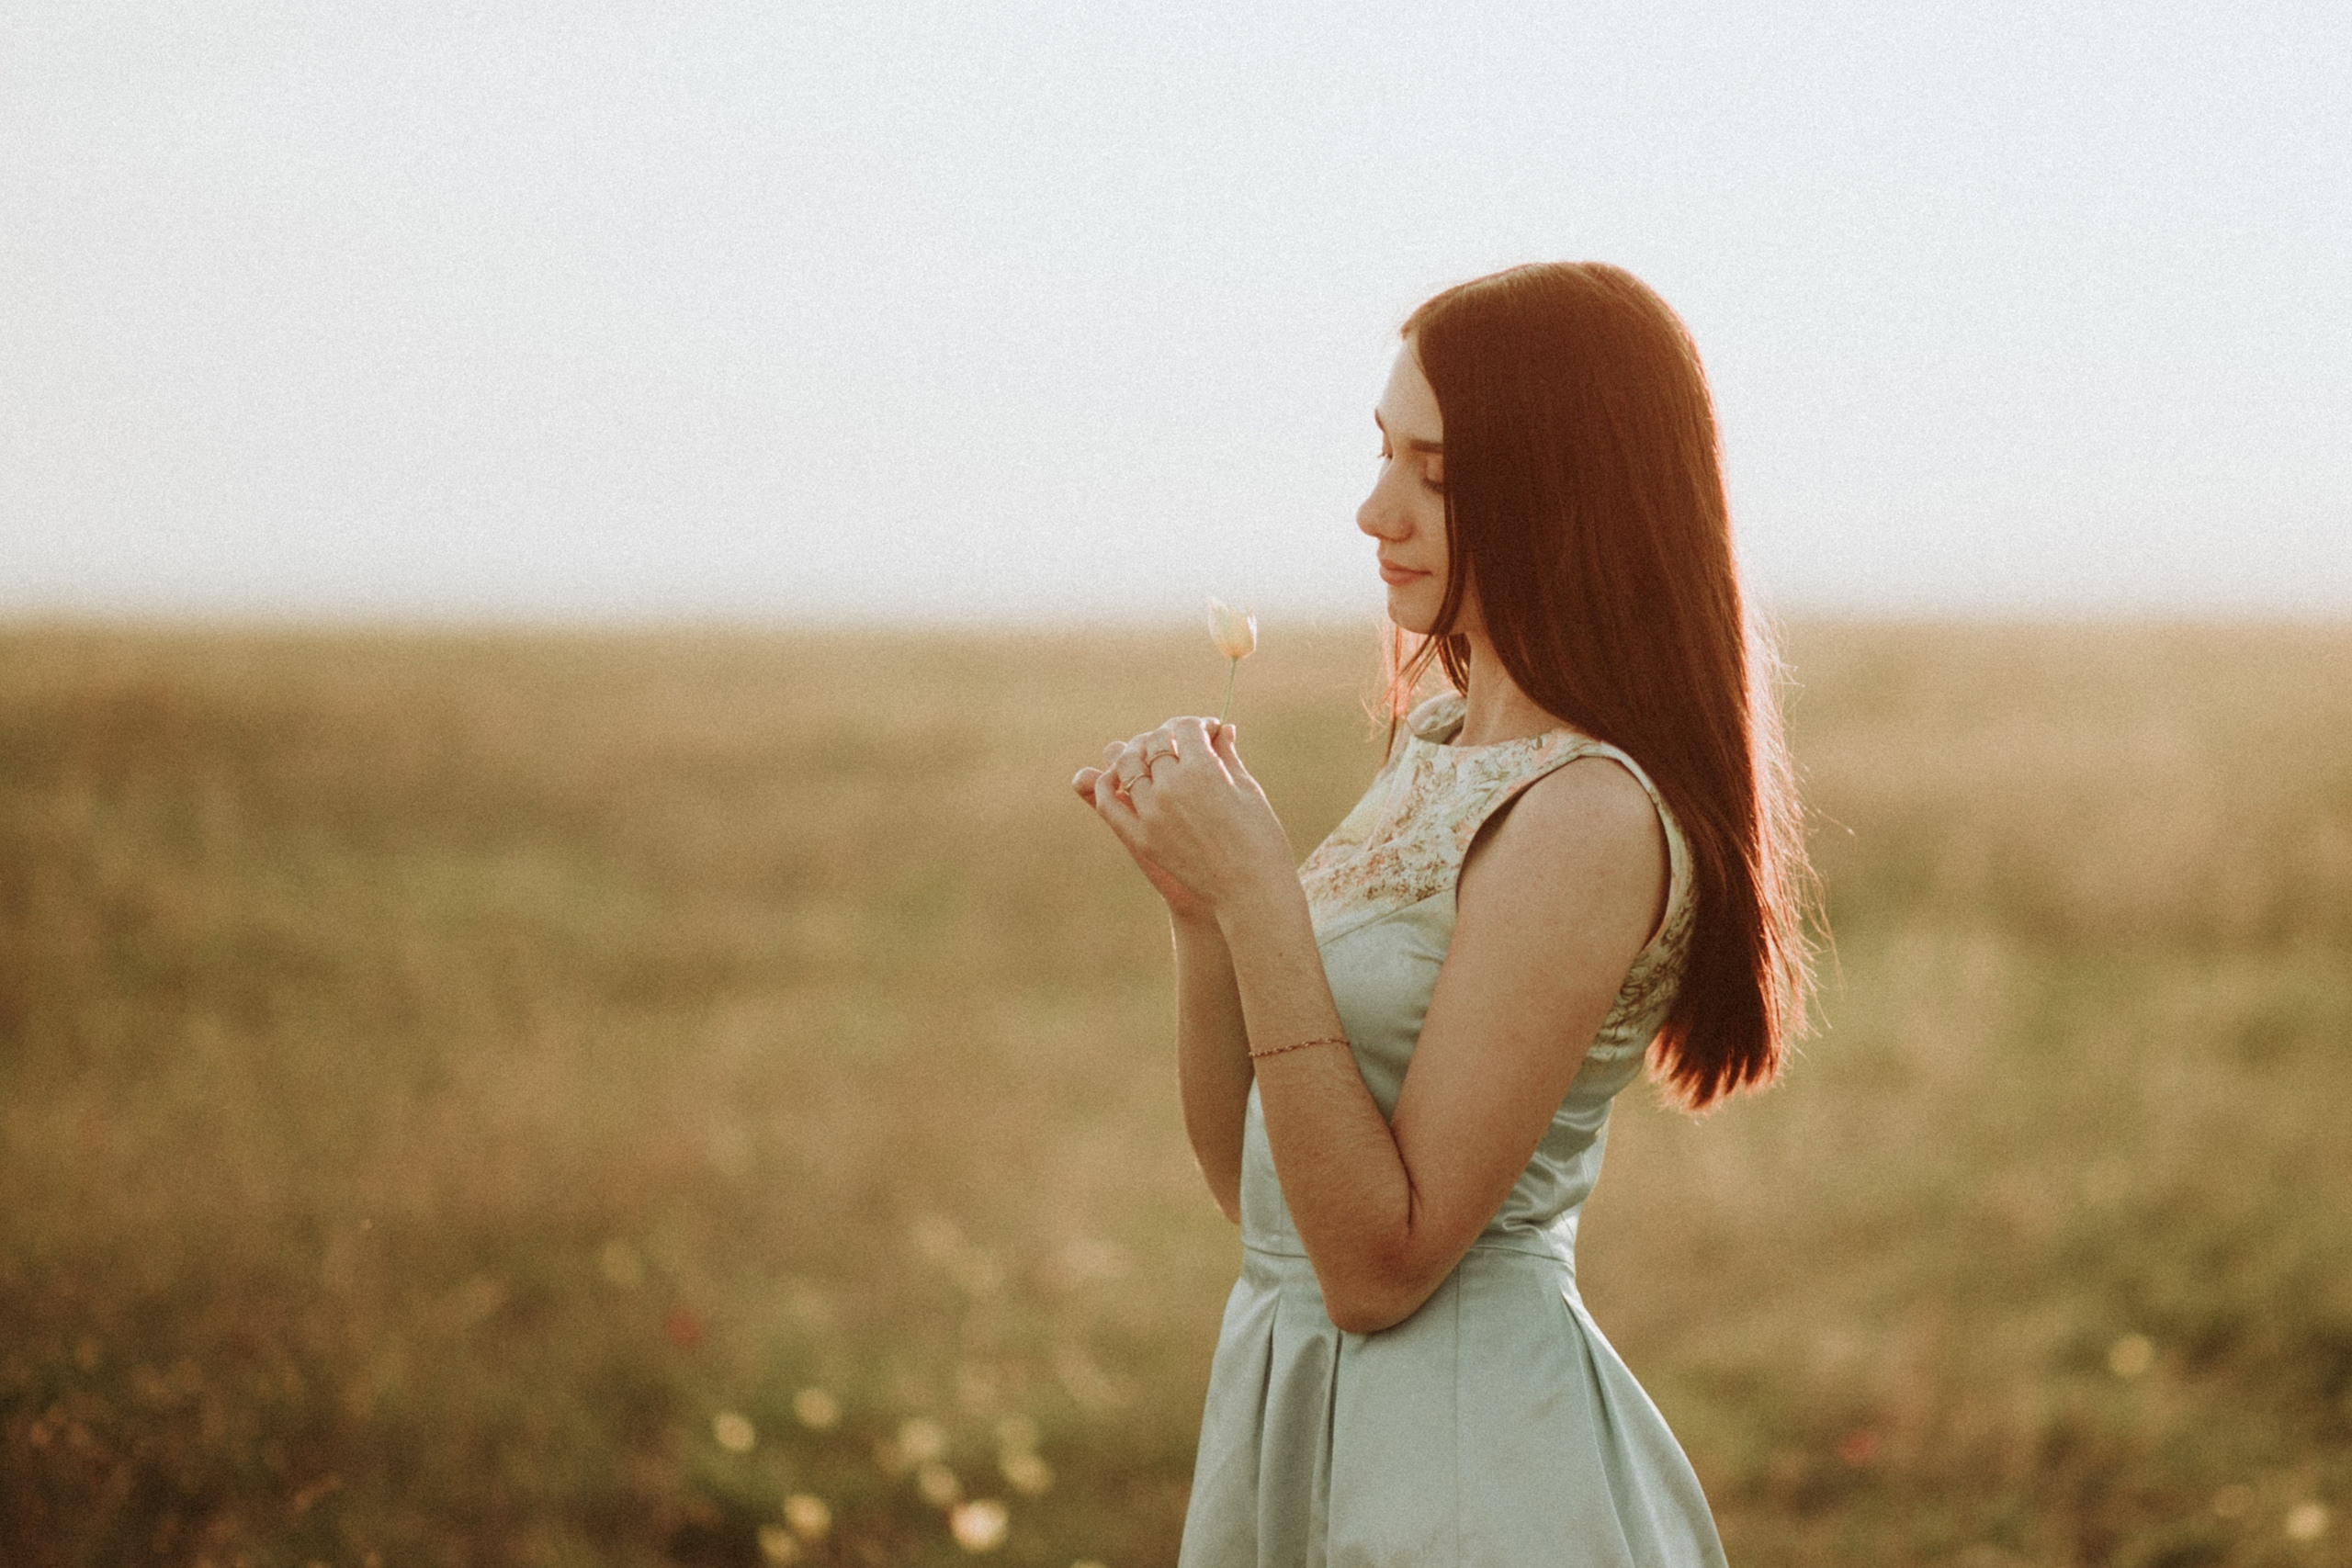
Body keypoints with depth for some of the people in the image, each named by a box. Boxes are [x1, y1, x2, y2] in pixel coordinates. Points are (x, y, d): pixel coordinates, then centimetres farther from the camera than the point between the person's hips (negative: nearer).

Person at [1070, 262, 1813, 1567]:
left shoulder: (1588, 816, -21)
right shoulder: (1437, 739, 6)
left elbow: (1381, 1262, -22)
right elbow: (1254, 1183, 7)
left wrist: (1260, 897, -24)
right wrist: (1198, 897, -7)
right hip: (1297, 1405, 8)